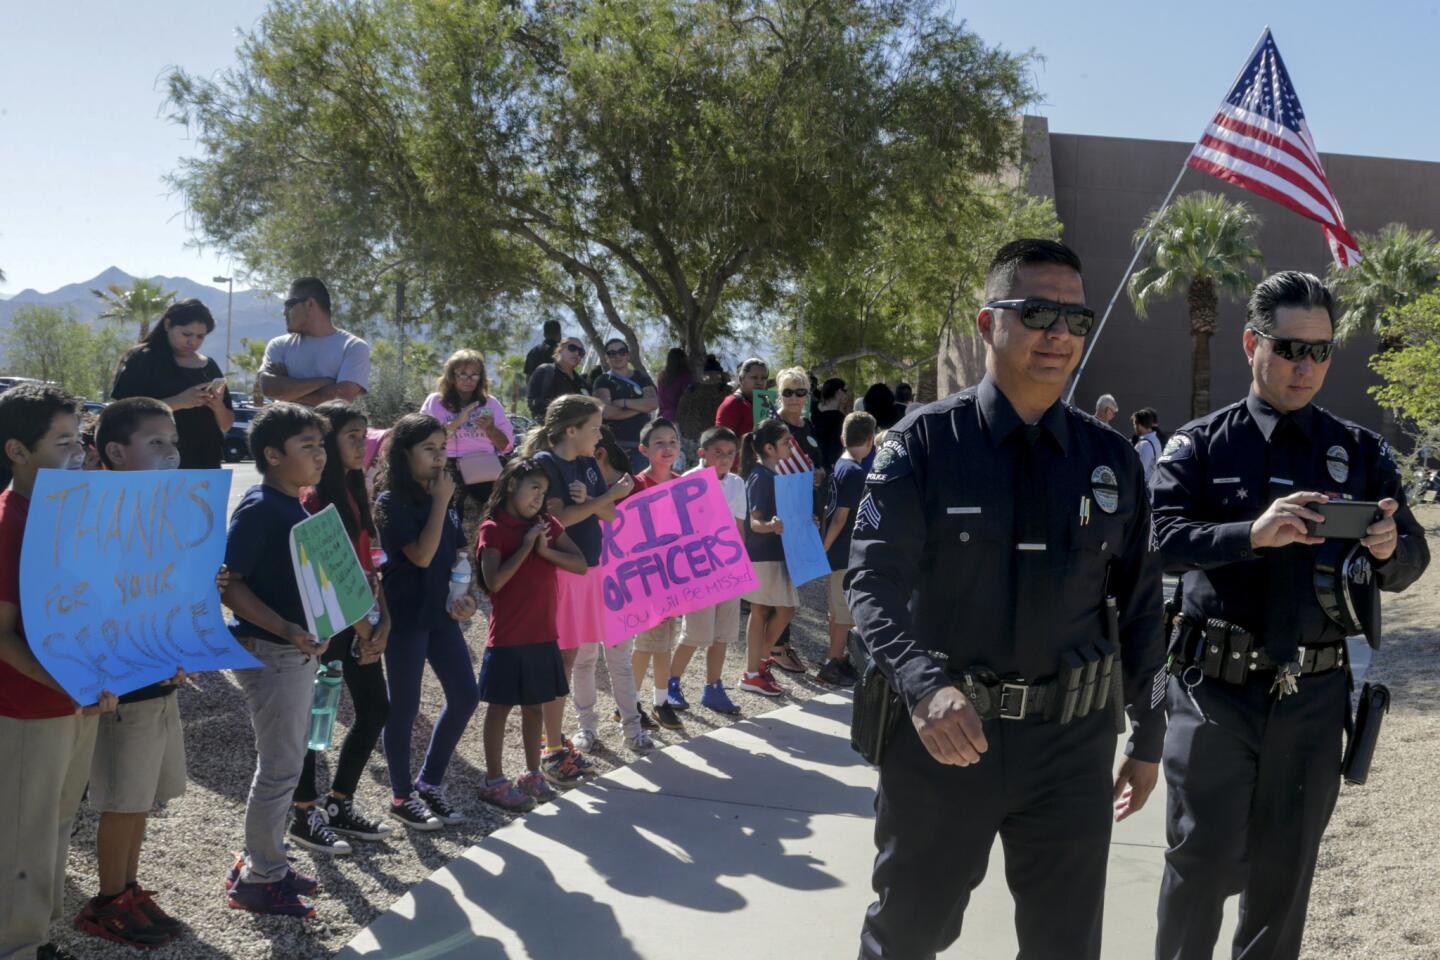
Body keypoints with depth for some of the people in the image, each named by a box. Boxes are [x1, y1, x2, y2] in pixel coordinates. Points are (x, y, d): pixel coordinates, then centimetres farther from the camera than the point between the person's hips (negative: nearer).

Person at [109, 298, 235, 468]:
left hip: (205, 464, 5)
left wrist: (218, 406, -8)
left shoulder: (209, 366, 12)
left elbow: (226, 426, 14)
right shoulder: (141, 359, -2)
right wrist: (178, 402, -22)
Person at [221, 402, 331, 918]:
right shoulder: (258, 509, -17)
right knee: (279, 768, 0)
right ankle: (258, 879, 14)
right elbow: (229, 585, -22)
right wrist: (285, 630, -30)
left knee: (285, 763, 17)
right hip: (270, 654, -9)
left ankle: (267, 862, 31)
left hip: (297, 652, 9)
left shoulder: (294, 507, 10)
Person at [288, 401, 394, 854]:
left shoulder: (355, 492, 12)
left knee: (375, 709, 12)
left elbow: (369, 561, 11)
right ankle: (305, 816, 18)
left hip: (360, 621, 9)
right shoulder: (313, 497, -14)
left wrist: (382, 621, 3)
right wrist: (361, 626, -18)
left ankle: (339, 804, 26)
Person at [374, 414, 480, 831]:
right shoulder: (392, 501, -12)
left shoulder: (440, 496, 10)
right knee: (405, 705, 3)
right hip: (404, 615, -7)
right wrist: (440, 501, -17)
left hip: (440, 612, 7)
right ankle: (402, 796, 19)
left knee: (465, 695, 7)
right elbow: (422, 555, -21)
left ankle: (429, 783, 22)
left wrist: (460, 596, 0)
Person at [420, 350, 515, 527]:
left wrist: (490, 429, -7)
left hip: (485, 472, 2)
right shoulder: (435, 401, 7)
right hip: (449, 471, -2)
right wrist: (455, 423, -13)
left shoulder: (491, 403, 13)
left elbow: (507, 445, 11)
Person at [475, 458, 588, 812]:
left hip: (543, 634, 6)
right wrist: (526, 546, -17)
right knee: (500, 707, 4)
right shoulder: (493, 528, -8)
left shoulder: (546, 524, 8)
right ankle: (494, 782, 13)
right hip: (508, 637, -6)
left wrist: (546, 550, -12)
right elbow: (494, 581, -19)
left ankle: (533, 775, 25)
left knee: (534, 704, 14)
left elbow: (581, 564, 1)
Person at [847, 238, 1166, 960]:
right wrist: (924, 686, -31)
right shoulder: (925, 443, -7)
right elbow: (873, 583, -14)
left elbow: (1139, 605, 10)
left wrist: (1148, 738, 13)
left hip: (1073, 742, 3)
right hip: (942, 730, -2)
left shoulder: (1112, 460, 4)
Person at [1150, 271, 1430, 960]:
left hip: (1315, 694, 3)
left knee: (1285, 868, 14)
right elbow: (1159, 537, -13)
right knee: (1203, 860, 3)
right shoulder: (1201, 444, 0)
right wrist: (1252, 534, -28)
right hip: (1216, 686, -3)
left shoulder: (1362, 452, 8)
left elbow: (1412, 559, 6)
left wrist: (1387, 549, -18)